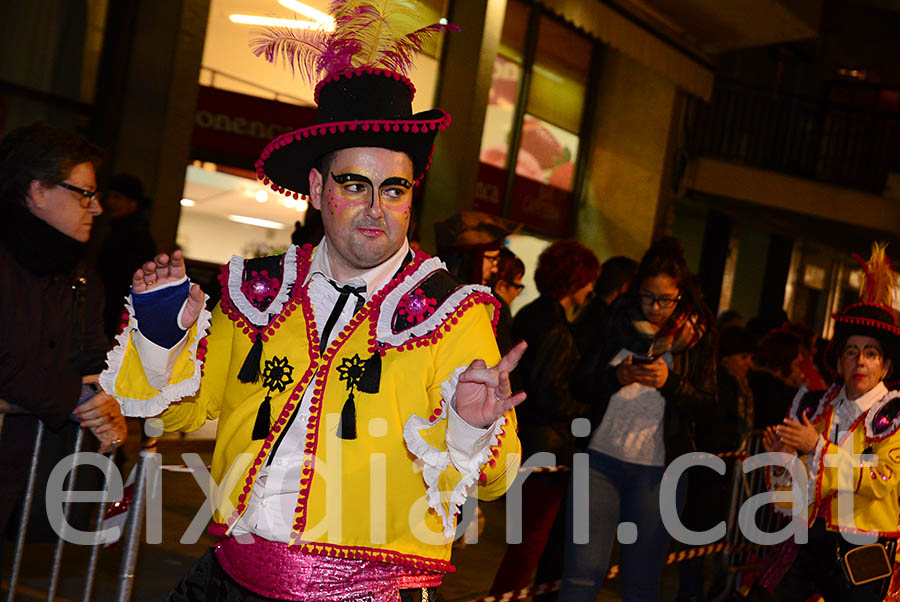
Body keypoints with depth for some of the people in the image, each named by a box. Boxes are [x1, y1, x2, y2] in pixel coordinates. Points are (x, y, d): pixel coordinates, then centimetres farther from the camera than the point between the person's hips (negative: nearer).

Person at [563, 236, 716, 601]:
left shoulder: (697, 334, 5)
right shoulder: (618, 322, 8)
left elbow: (706, 401, -1)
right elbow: (583, 385, 5)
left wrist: (669, 382, -18)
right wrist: (617, 376, -14)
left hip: (658, 470, -1)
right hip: (601, 459, 1)